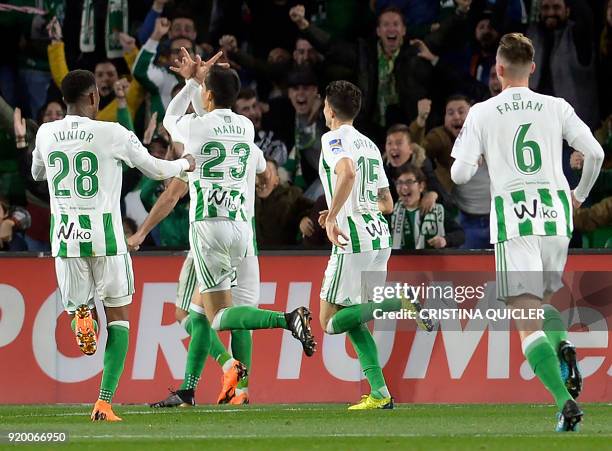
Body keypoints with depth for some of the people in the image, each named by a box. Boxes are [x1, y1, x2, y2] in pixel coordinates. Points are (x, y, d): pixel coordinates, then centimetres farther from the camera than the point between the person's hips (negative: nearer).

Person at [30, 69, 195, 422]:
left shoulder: (46, 134, 3)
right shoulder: (111, 134, -8)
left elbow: (37, 174, 24)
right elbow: (156, 169, 2)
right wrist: (185, 164, 23)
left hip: (65, 237, 3)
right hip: (105, 237, -3)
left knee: (80, 307, 20)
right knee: (119, 317, 9)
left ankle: (81, 317, -20)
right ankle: (105, 402, -3)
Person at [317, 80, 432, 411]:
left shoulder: (334, 139, -5)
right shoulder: (369, 145, 20)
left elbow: (348, 173, -27)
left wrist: (332, 217, -22)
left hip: (354, 243, -8)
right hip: (380, 238, 8)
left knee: (331, 321, -3)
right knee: (353, 320, 14)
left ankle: (399, 303, -20)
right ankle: (380, 394, 3)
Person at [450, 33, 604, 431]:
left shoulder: (481, 114, 0)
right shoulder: (556, 108, 6)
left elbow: (460, 174, -3)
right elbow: (595, 152, 1)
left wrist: (479, 160, 21)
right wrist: (581, 194, 20)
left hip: (514, 221, -3)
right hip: (556, 217, 3)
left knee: (527, 320, -5)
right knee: (542, 301, 26)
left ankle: (567, 402, -22)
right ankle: (564, 348, -7)